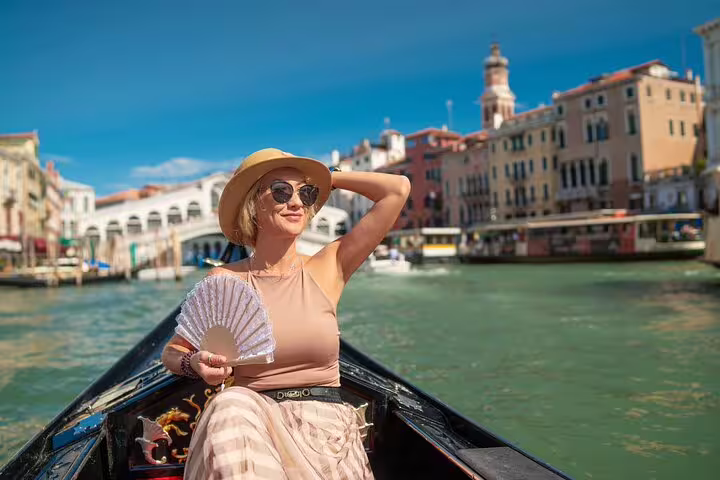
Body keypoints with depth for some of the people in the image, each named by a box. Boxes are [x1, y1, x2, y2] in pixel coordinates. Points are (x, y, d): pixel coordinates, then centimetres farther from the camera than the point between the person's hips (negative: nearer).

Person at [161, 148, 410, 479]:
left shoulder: (327, 269, 0)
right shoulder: (225, 281, 0)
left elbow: (398, 189, -4)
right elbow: (173, 351, 13)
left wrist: (325, 177, 5)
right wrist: (195, 363, -10)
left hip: (327, 427, -1)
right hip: (251, 423, 1)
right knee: (231, 406, -31)